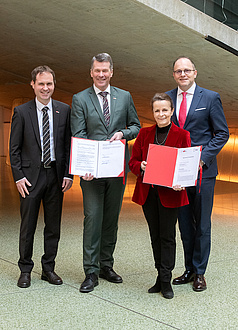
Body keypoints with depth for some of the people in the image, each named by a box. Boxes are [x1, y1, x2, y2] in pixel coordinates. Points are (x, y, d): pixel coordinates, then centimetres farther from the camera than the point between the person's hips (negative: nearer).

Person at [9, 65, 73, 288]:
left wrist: (68, 174, -1)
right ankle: (25, 270, 18)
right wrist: (18, 176, -7)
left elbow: (69, 144, 7)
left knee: (53, 226, 9)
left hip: (55, 175, 2)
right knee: (28, 226, 5)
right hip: (30, 176, -2)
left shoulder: (64, 110, 5)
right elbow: (14, 148, 0)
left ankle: (48, 269, 22)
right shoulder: (21, 112, 0)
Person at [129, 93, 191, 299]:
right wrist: (141, 166, -15)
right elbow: (133, 161, 7)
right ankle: (161, 277, 23)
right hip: (148, 192, 4)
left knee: (167, 236, 1)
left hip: (170, 193, -3)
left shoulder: (182, 135, -2)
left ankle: (166, 281, 10)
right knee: (155, 236, 11)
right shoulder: (144, 134, 7)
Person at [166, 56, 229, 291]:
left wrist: (203, 157, -13)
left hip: (203, 170, -3)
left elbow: (222, 133, -1)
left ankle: (199, 272, 15)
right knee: (184, 223, 11)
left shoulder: (210, 98, 0)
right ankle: (189, 269, 22)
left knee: (202, 223, 4)